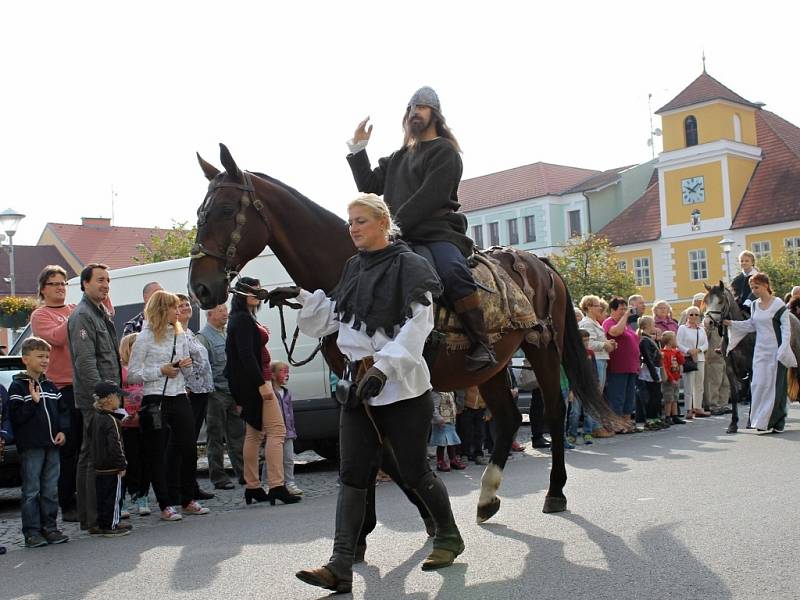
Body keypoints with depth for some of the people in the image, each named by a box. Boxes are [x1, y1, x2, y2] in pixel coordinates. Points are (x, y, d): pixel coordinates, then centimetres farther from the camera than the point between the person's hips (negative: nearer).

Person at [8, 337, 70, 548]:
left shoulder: (50, 386, 14)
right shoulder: (18, 386, -4)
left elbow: (63, 410, 15)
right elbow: (16, 416, -12)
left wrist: (63, 431, 2)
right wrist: (33, 401, -19)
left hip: (52, 444, 6)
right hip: (30, 446, -6)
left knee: (51, 490, 9)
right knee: (32, 491, -1)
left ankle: (49, 528, 16)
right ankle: (32, 532, 4)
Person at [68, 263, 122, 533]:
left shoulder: (101, 313, 20)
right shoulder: (82, 316, -10)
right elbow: (85, 361, -19)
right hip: (95, 399, -10)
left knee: (90, 456, 14)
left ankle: (88, 516, 22)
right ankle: (96, 519, -6)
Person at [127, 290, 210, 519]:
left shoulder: (180, 335, 13)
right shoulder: (146, 338, -3)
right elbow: (132, 375, -5)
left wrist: (186, 366, -1)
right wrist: (160, 371, -13)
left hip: (179, 397, 5)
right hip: (155, 399, -5)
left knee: (189, 448, 5)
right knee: (159, 453, 0)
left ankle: (187, 500, 18)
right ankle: (167, 504, 7)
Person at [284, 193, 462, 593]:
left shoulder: (408, 266, -8)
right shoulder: (353, 269, 13)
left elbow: (416, 327, -18)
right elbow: (329, 318, 22)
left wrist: (383, 368, -29)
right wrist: (301, 298, 6)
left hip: (402, 385, -6)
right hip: (358, 384, 7)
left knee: (413, 471, 4)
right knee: (352, 475, 1)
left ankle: (449, 536, 29)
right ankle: (341, 567, 0)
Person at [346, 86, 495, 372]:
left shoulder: (444, 152, 4)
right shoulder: (398, 158, 27)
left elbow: (430, 197, -9)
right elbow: (369, 187, 22)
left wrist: (396, 225, -17)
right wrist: (358, 149, 15)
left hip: (438, 232, -7)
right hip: (402, 238, 8)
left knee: (453, 273, -34)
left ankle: (481, 347, -33)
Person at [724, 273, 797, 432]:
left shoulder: (778, 305, -9)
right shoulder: (754, 305, 8)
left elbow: (786, 328, -9)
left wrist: (783, 349, -17)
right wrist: (731, 324, 8)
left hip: (775, 351, -5)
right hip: (760, 350, 6)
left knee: (775, 384, -1)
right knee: (758, 384, 3)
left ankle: (777, 422, 8)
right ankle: (761, 419, 12)